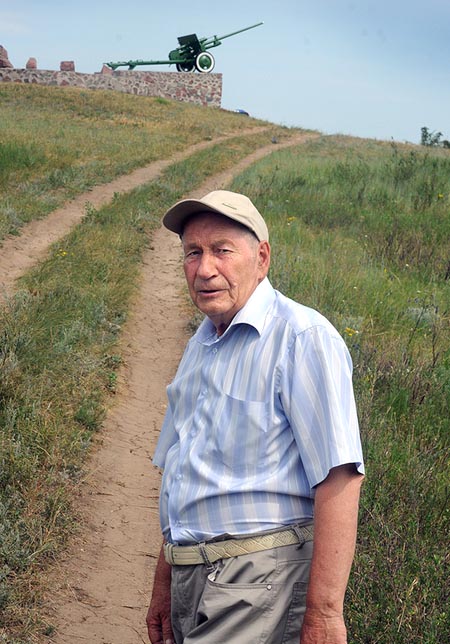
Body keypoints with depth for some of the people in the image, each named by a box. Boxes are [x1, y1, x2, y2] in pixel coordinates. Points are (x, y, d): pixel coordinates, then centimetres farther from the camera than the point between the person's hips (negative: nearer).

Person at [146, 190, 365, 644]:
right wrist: (164, 583, 20)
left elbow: (339, 478, -19)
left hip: (259, 584, -8)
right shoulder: (200, 346, 14)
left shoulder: (302, 337, -12)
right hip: (191, 580, 8)